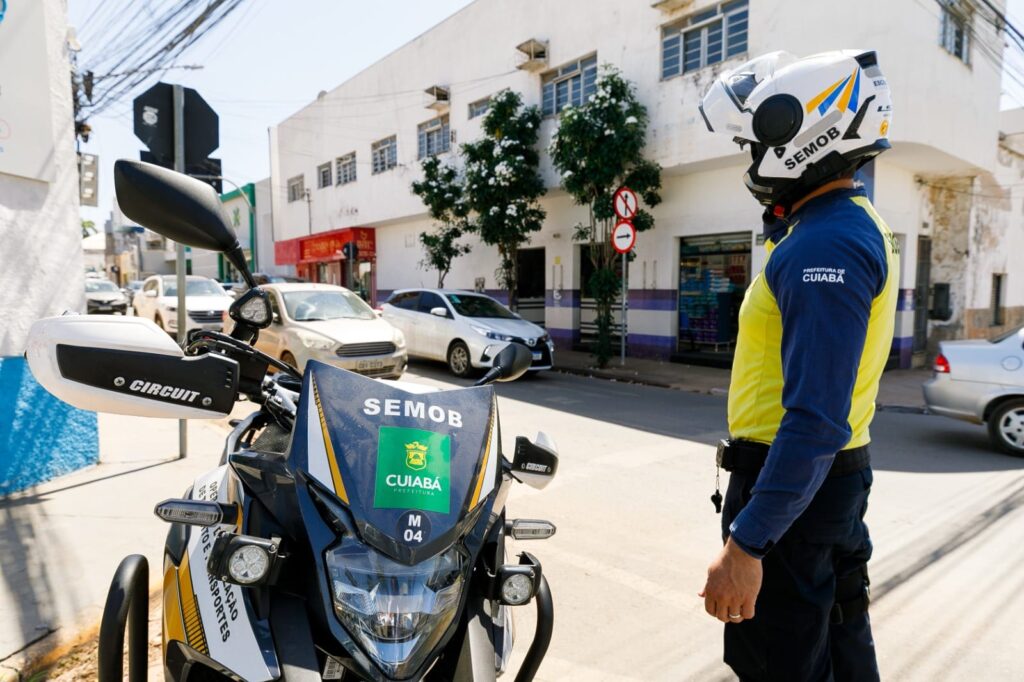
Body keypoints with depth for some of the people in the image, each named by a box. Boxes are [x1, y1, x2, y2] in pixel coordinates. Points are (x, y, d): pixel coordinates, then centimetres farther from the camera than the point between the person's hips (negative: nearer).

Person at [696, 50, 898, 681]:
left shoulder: (823, 246, -24)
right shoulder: (856, 224, 10)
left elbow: (816, 420, -29)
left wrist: (746, 543, -28)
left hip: (794, 486, -10)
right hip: (839, 472, 11)